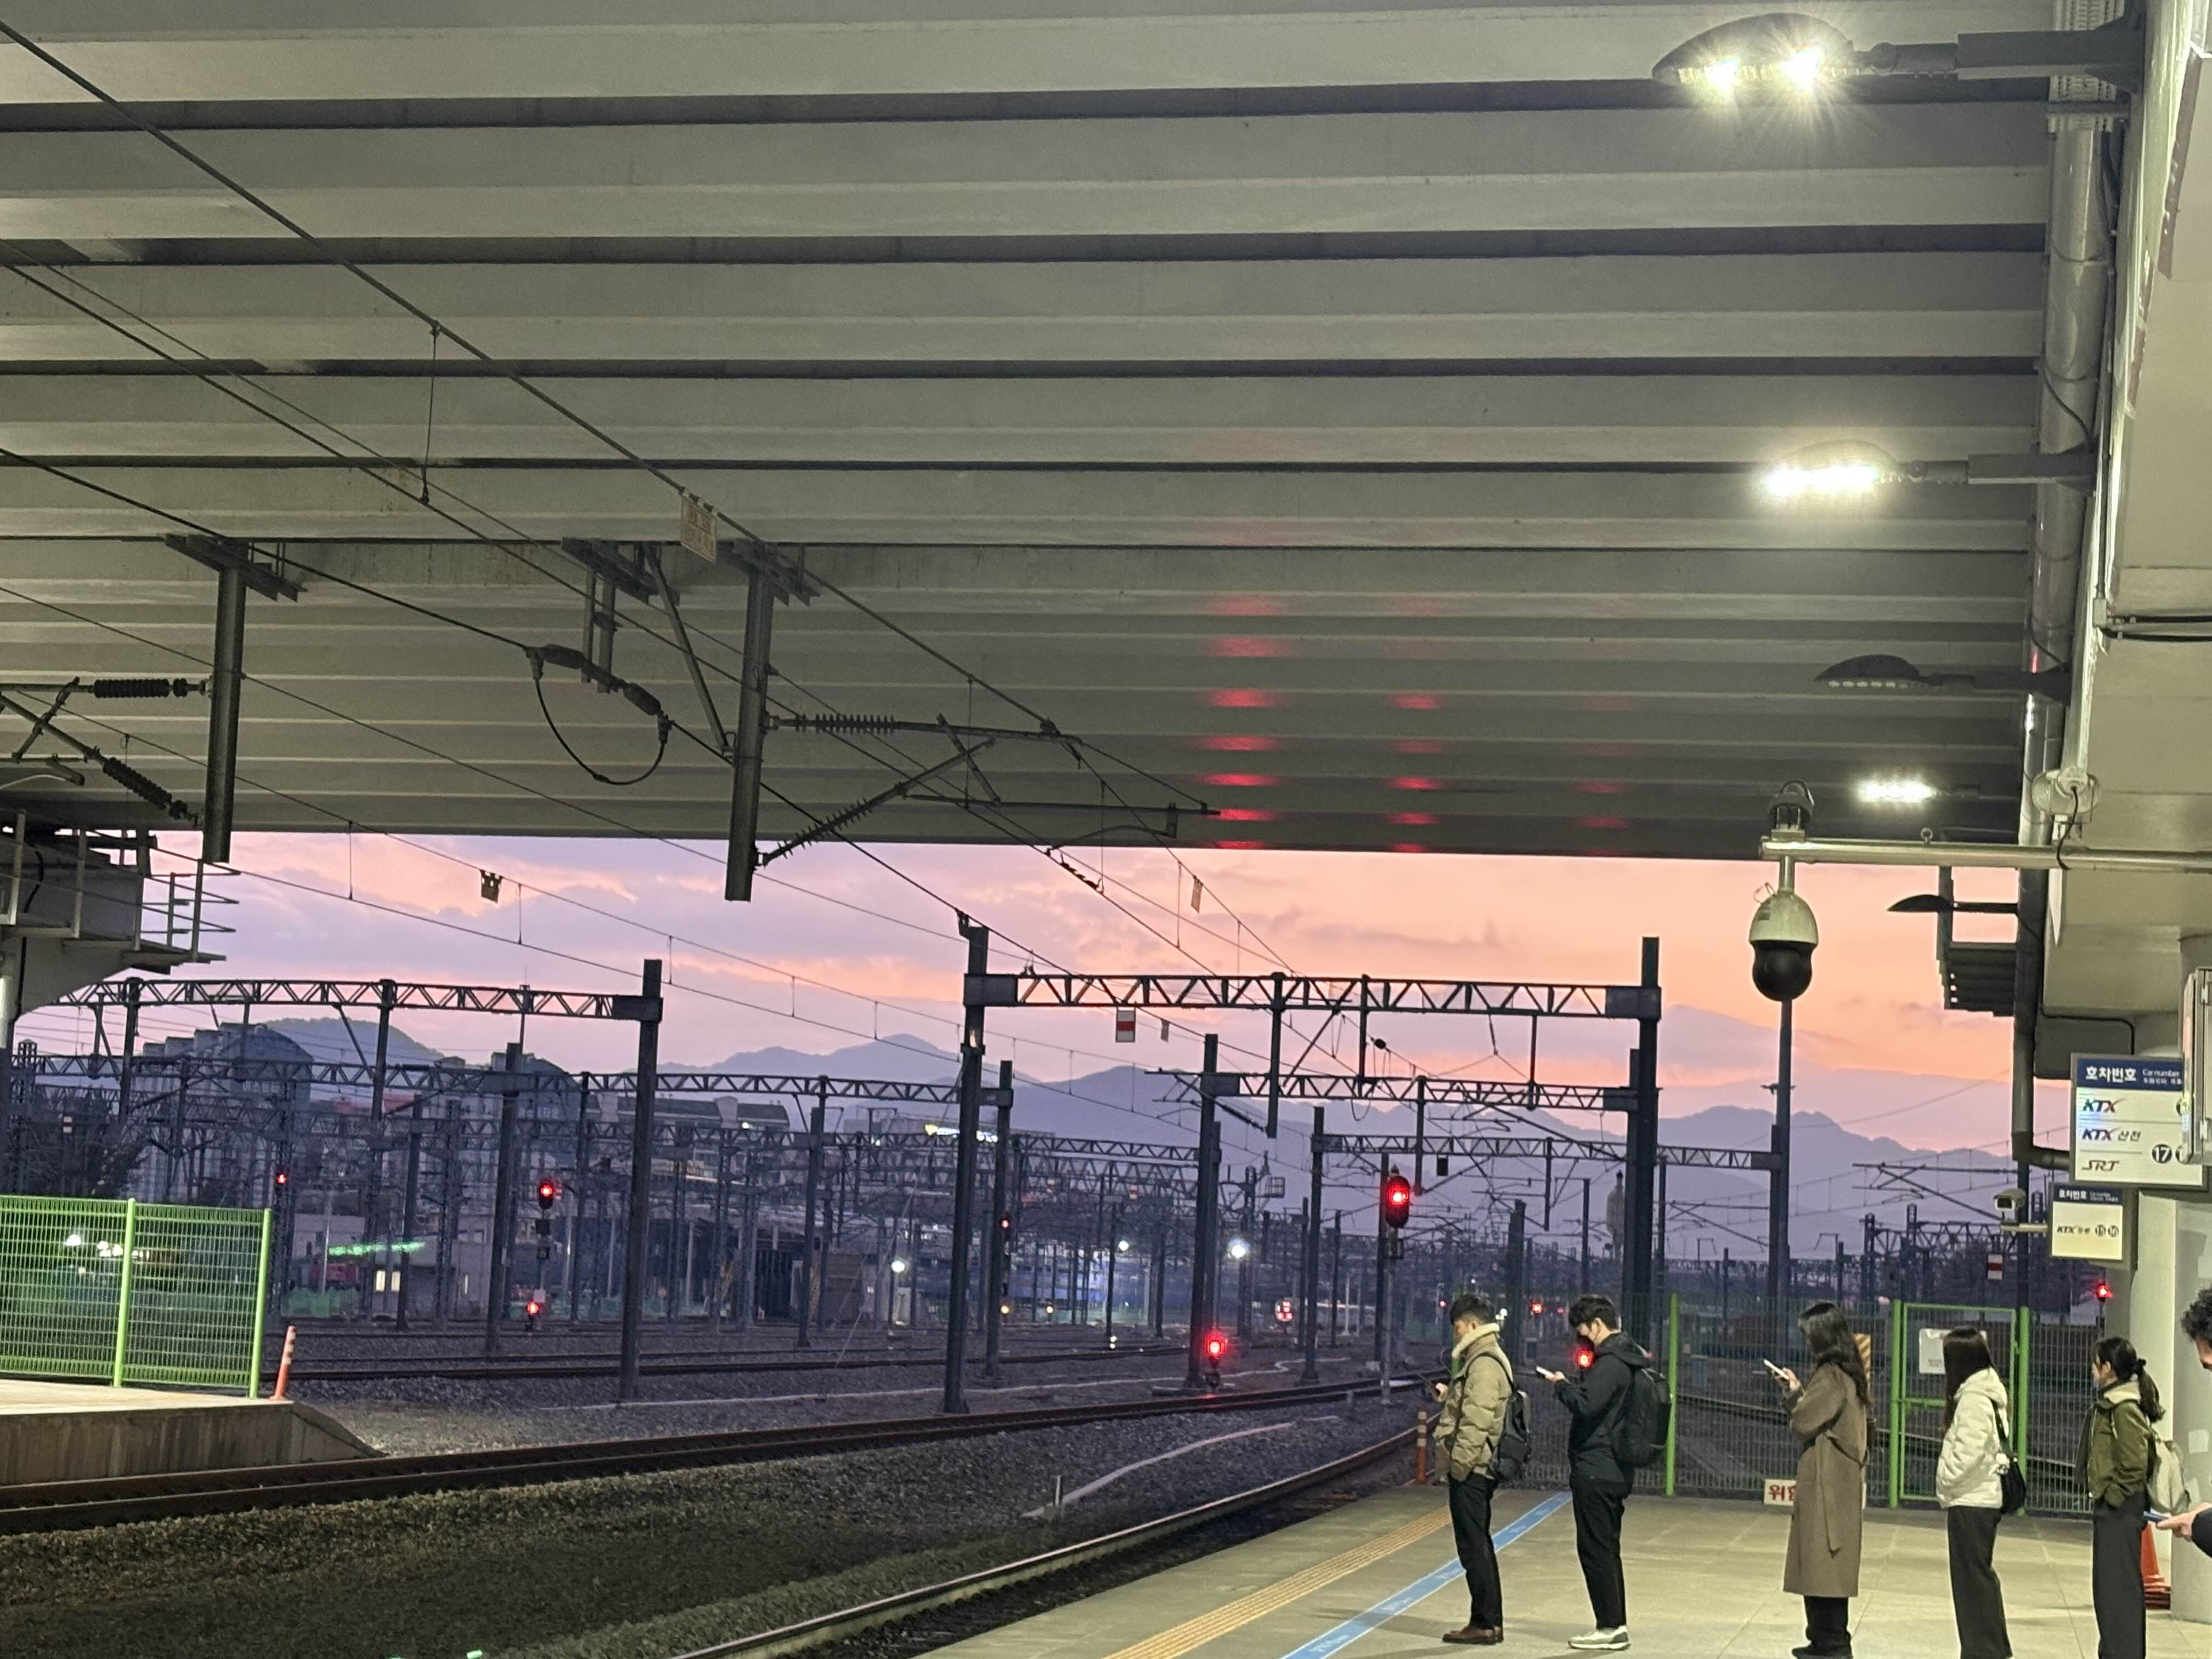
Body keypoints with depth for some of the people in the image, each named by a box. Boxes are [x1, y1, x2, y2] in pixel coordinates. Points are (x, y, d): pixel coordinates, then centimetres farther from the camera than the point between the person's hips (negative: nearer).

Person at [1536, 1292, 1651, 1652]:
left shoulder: (1610, 1363, -17)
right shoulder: (1628, 1359, 15)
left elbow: (1585, 1405, -26)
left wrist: (1561, 1385, -10)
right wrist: (1573, 1384, 7)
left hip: (1595, 1471, -10)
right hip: (1616, 1471, 10)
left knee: (1595, 1549, -5)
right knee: (1607, 1549, 15)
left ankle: (1610, 1627, -4)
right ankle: (1617, 1624, 19)